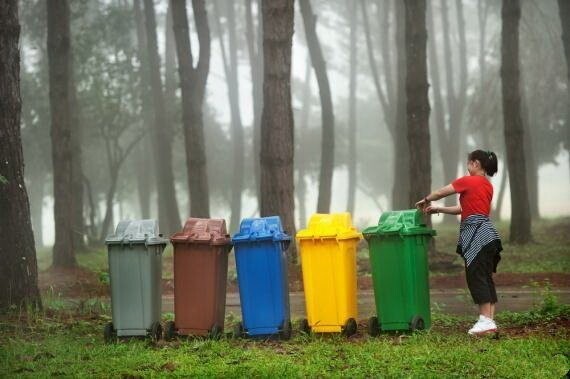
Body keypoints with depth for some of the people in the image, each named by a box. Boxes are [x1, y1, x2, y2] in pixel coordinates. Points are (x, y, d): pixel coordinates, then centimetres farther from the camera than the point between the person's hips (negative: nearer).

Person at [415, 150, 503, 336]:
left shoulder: (468, 181, -6)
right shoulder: (488, 186, 18)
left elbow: (440, 193, 3)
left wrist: (425, 200, 22)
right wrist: (438, 209, 25)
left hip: (475, 234, -9)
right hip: (487, 234, 9)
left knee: (477, 276, -10)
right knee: (486, 278, 8)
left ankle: (485, 321, -15)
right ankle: (490, 321, 7)